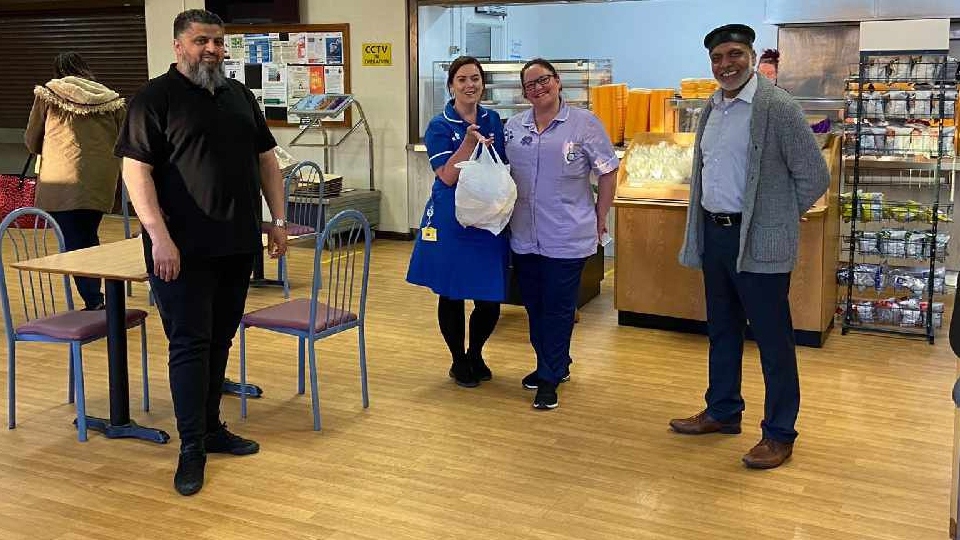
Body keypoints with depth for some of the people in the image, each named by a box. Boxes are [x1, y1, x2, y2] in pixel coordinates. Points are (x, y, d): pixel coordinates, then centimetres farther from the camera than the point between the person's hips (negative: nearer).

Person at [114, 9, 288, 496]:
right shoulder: (155, 99, -5)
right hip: (183, 248, -6)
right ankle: (192, 447, 6)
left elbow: (265, 159, 17)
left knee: (220, 338, 12)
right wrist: (159, 235, -20)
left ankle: (211, 426, 25)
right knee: (189, 342, -2)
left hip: (237, 244, 6)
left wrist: (278, 219, 10)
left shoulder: (239, 96, 13)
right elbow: (135, 169, -11)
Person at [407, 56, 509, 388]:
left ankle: (475, 354, 31)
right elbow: (447, 176, -14)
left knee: (490, 299, 4)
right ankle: (459, 361, 28)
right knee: (452, 296, 7)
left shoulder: (494, 121, 7)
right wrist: (470, 142, -24)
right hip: (451, 222, -3)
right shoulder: (440, 126, -6)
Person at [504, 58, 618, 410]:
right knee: (533, 305, 13)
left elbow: (608, 172, -1)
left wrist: (600, 217, -2)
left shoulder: (583, 123, -4)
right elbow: (503, 173, 16)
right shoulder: (514, 127, 8)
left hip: (567, 236, -5)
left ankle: (550, 379, 9)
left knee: (558, 308, -1)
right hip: (525, 236, 5)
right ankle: (556, 364, 31)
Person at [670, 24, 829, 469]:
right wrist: (710, 219, 14)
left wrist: (777, 219, -2)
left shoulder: (777, 107, -12)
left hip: (757, 242, -7)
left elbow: (815, 175, -9)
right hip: (713, 234, 8)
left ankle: (779, 434, 12)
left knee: (772, 339, 1)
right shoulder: (712, 108, 10)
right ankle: (722, 412, 33)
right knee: (721, 331, 18)